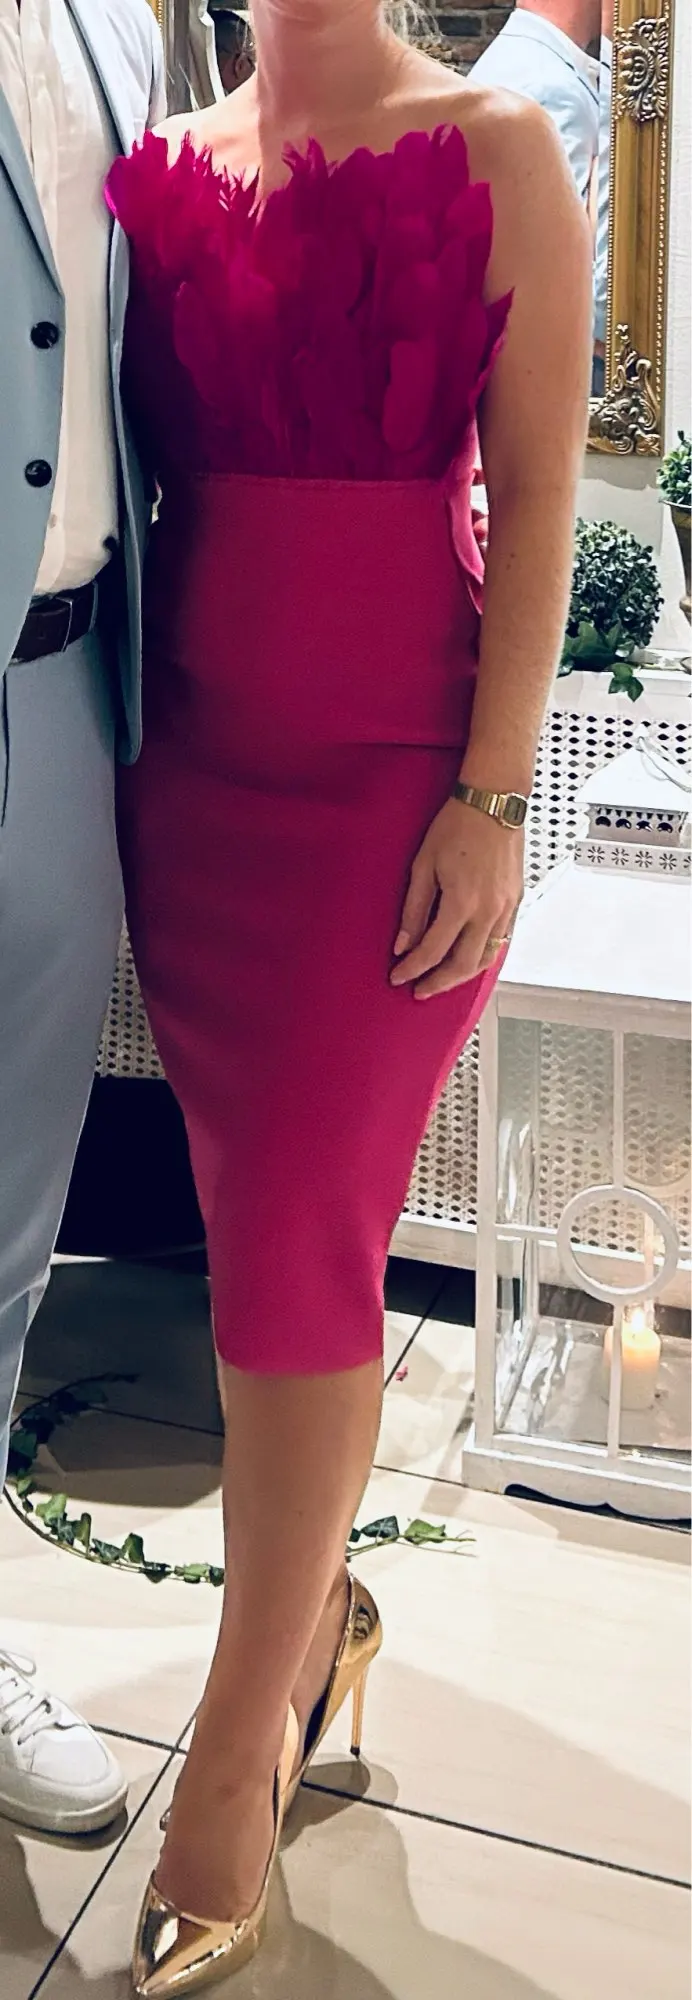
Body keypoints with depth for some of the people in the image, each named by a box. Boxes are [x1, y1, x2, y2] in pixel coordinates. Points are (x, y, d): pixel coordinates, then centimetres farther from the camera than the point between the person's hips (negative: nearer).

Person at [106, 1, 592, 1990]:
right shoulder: (167, 162, 13)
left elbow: (536, 493, -4)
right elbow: (143, 479, 13)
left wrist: (493, 797, -12)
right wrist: (123, 757, 5)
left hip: (394, 770, -4)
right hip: (191, 763, 4)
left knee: (300, 1241, -4)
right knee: (254, 1218, 8)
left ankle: (232, 1777, 10)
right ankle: (318, 1612, 29)